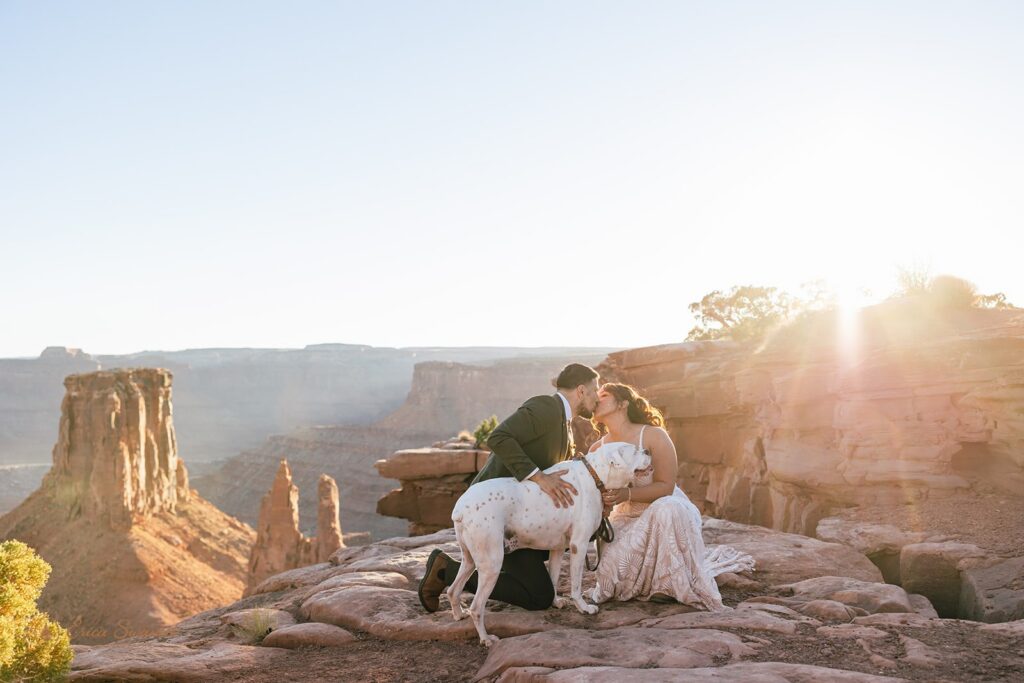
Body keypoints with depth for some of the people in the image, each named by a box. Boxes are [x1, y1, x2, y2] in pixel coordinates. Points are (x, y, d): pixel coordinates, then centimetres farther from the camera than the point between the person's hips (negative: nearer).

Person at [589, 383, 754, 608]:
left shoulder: (653, 436, -15)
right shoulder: (597, 449, -1)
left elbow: (666, 487, -17)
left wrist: (627, 494, -32)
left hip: (667, 512, -4)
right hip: (627, 519, 4)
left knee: (666, 509, -40)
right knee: (614, 570, -21)